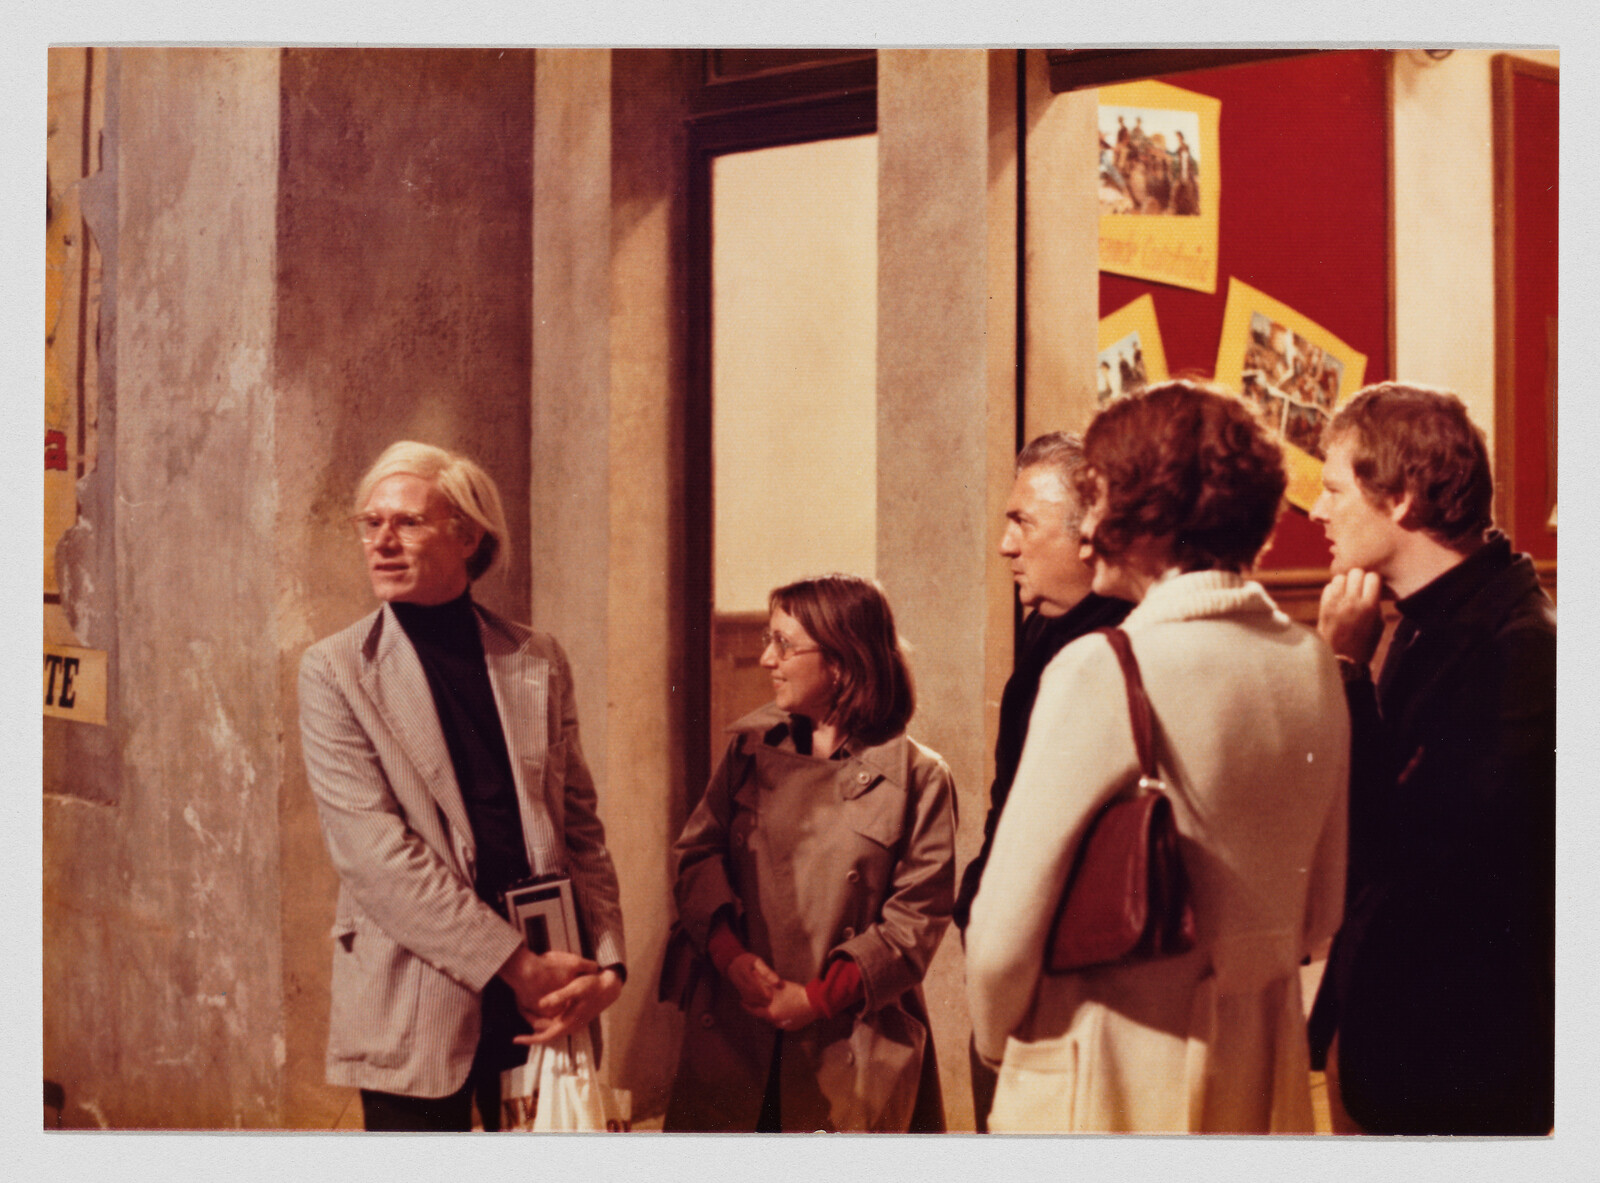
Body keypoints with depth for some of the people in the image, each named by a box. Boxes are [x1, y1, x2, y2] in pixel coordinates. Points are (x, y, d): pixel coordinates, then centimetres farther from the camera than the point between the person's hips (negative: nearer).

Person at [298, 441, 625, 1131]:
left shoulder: (539, 662, 8)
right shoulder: (335, 671, -3)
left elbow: (580, 825, 9)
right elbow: (371, 851, -12)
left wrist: (605, 963, -6)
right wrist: (514, 965, -16)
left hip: (543, 1002, 3)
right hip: (414, 1012, -3)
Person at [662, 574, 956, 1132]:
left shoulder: (917, 777, -5)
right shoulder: (750, 744, 8)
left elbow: (917, 918, -6)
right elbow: (696, 851, 7)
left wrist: (821, 997, -11)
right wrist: (731, 954, -9)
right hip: (734, 1033, 3)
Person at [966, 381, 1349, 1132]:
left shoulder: (1102, 670, -18)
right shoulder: (1314, 664, 1)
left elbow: (1007, 930, -15)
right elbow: (1323, 912, 12)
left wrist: (997, 1041, 3)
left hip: (1114, 1076, -6)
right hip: (1262, 1069, 6)